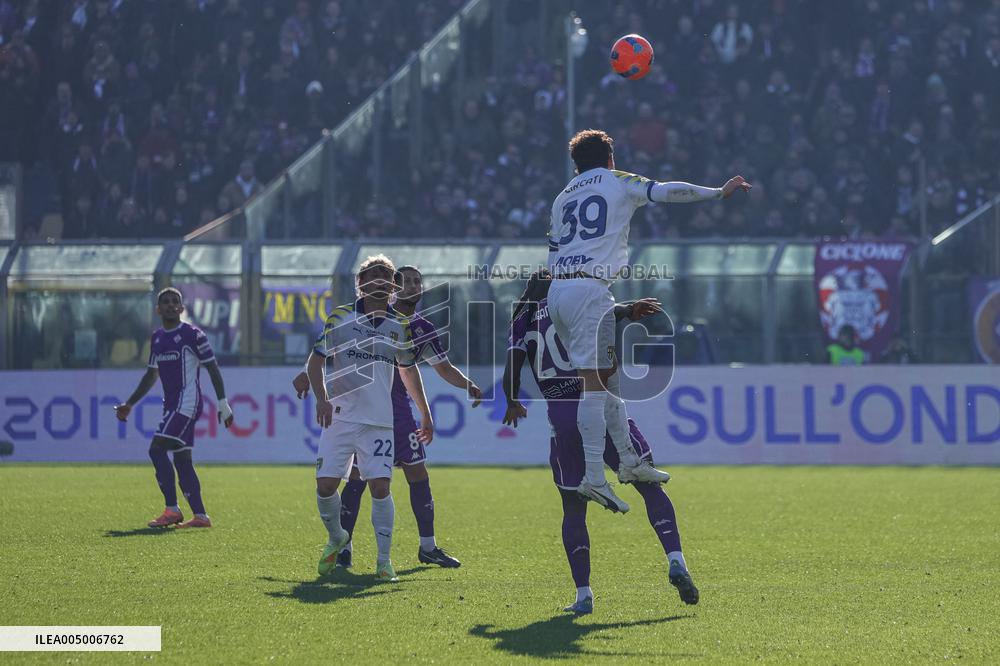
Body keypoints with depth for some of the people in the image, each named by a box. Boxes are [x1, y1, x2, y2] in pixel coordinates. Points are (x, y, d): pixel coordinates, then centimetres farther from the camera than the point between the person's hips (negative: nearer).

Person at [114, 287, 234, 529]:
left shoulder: (193, 335, -7)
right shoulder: (157, 339, 15)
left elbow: (212, 369, -6)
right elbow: (150, 376, 24)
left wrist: (223, 403, -12)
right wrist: (129, 404, 21)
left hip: (187, 402, -8)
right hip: (171, 405, 8)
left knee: (157, 449, -17)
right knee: (182, 459, 6)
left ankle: (172, 510, -15)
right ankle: (200, 516, 8)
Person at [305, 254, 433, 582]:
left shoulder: (400, 325, 8)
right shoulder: (340, 317, 1)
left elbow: (409, 371, 21)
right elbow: (315, 361, 2)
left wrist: (425, 415, 23)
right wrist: (322, 398, -14)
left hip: (379, 420, 1)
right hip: (340, 417, -1)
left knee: (380, 486, -11)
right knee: (326, 485, -5)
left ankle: (384, 560, -2)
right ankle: (336, 538, 23)